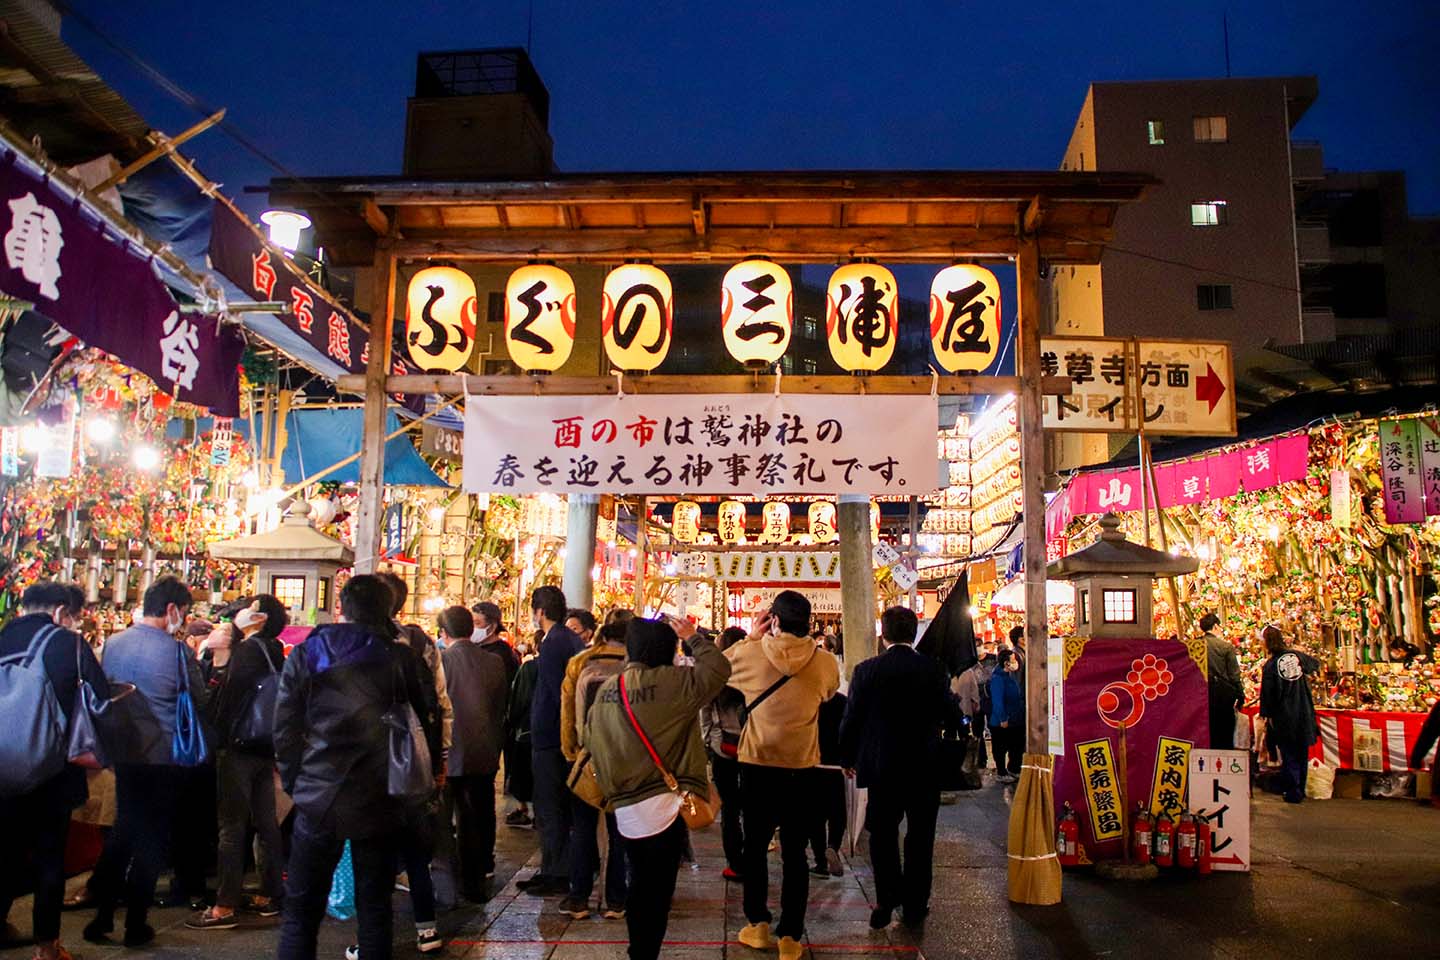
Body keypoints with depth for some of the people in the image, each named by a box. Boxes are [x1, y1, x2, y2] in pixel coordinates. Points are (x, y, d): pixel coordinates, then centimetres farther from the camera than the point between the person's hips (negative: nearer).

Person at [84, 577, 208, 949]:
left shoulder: (112, 644, 1)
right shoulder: (177, 650, -15)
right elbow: (202, 703, -7)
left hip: (124, 753, 5)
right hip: (165, 757, -5)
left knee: (123, 830, 18)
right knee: (152, 838, 7)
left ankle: (102, 916, 19)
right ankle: (135, 924, 13)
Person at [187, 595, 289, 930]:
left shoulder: (248, 649, -12)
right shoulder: (273, 651, 11)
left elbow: (230, 696, -13)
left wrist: (216, 737, -5)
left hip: (239, 747, -8)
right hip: (264, 748, 8)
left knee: (232, 826, -4)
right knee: (266, 823, 11)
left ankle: (225, 907, 0)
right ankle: (268, 896, 19)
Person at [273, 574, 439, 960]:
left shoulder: (304, 656, -1)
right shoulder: (402, 658, -6)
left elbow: (285, 730, 0)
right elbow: (426, 722, 0)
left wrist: (294, 782, 11)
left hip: (318, 799, 1)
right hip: (380, 802, 0)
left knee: (301, 910, 11)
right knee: (375, 907, 12)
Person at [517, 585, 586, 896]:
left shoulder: (552, 645, -17)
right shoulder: (574, 641, 10)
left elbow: (558, 693, -20)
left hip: (549, 739, -9)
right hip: (567, 737, 9)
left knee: (549, 809, 0)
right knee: (562, 806, 15)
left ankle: (555, 875, 7)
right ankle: (556, 870, 24)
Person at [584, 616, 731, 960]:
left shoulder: (606, 690, 5)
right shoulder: (668, 682, -14)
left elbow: (590, 740, 13)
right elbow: (718, 668, -14)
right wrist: (693, 636, -1)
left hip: (624, 809, 6)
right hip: (662, 807, -6)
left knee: (641, 889, 22)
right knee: (657, 895, 4)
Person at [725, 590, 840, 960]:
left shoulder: (750, 653, -11)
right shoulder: (825, 663, -8)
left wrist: (751, 636, 9)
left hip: (757, 766, -1)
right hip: (802, 769, 1)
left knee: (755, 846, 16)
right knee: (794, 853, 8)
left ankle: (758, 923, 22)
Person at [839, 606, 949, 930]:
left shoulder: (866, 671, -12)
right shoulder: (935, 670, -9)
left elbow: (852, 718, -7)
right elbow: (946, 715, -1)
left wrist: (848, 757, 6)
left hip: (881, 766, -1)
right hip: (925, 768, 1)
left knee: (883, 835, 13)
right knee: (920, 836, 13)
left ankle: (887, 901, 14)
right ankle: (914, 906, 20)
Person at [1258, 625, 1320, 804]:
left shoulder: (1270, 665, -14)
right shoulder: (1298, 656, -3)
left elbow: (1267, 694, -11)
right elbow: (1315, 664, 19)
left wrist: (1267, 715, -1)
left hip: (1284, 718, -4)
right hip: (1304, 715, 4)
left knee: (1289, 757, 6)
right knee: (1302, 754, 15)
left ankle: (1293, 793, 7)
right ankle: (1301, 790, 24)